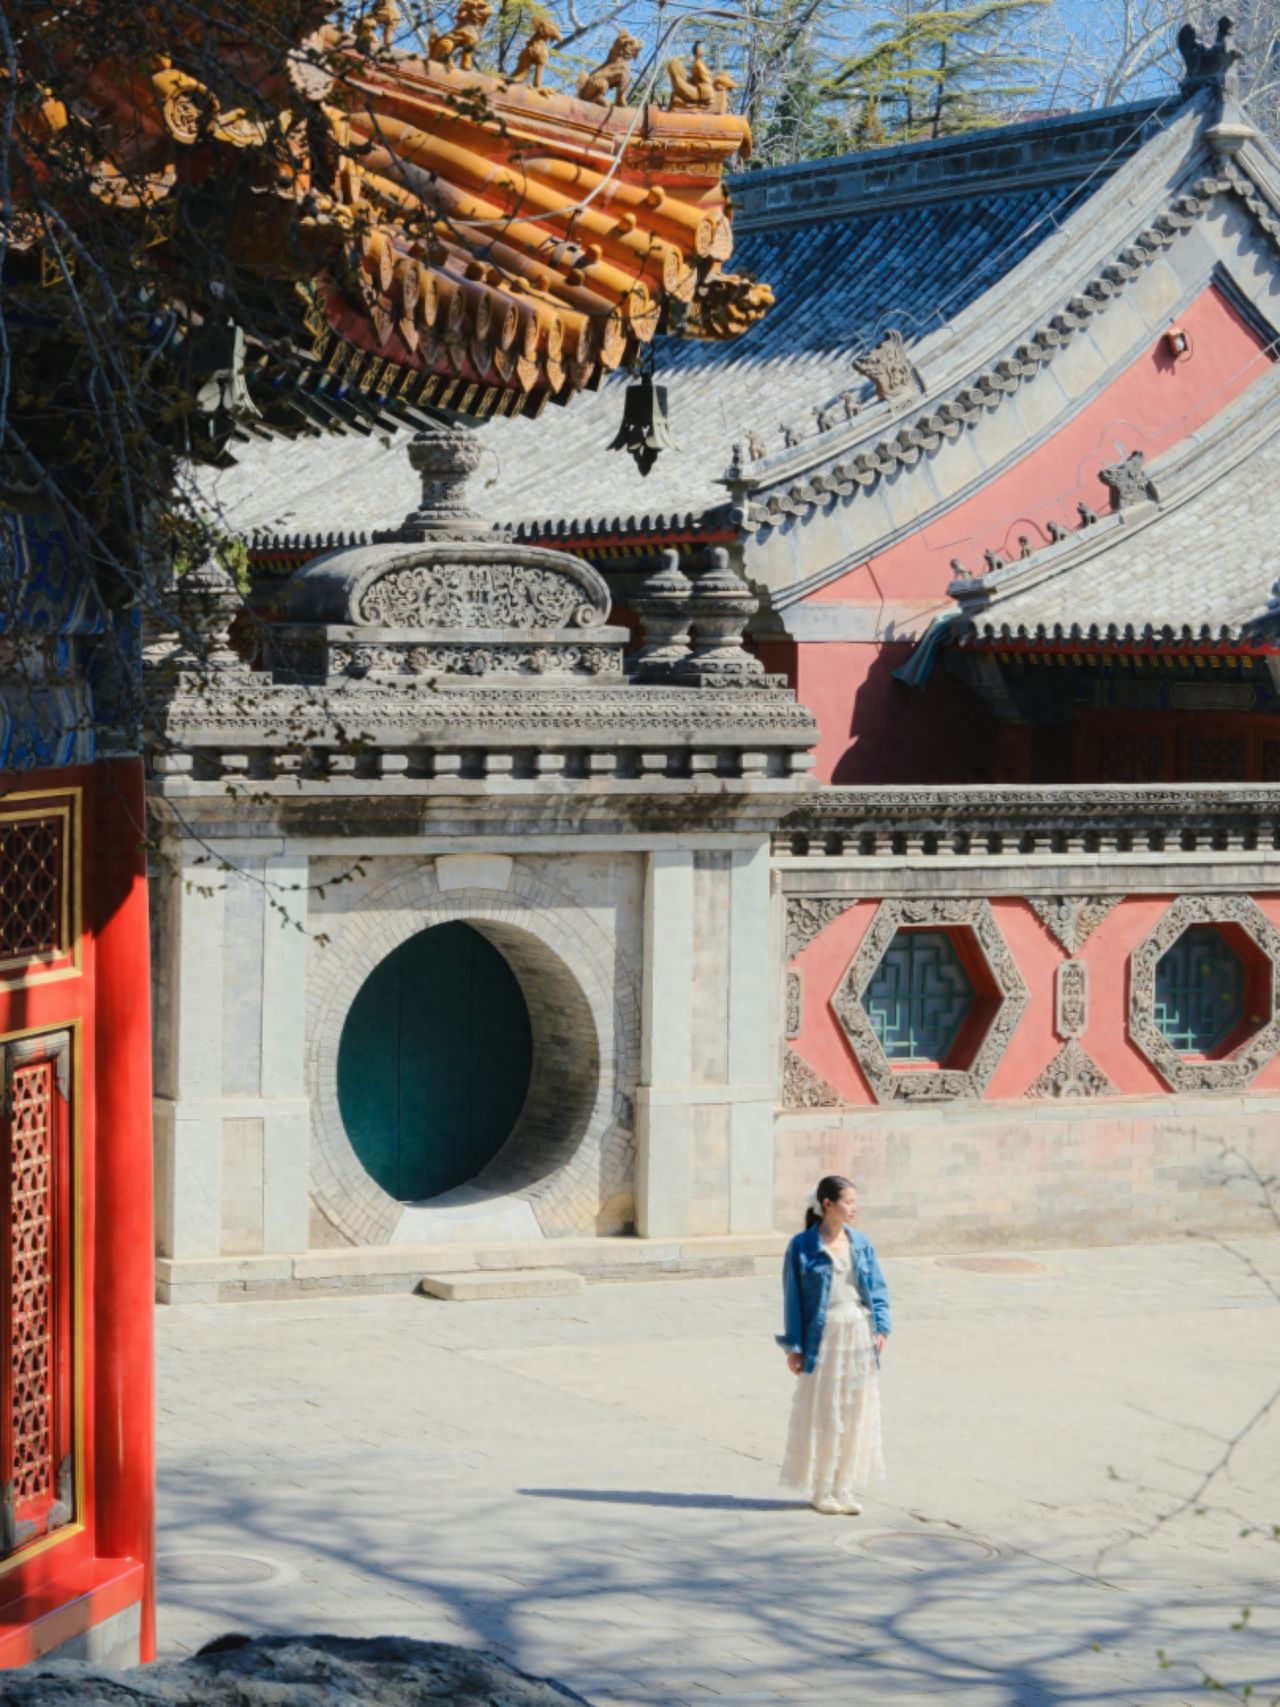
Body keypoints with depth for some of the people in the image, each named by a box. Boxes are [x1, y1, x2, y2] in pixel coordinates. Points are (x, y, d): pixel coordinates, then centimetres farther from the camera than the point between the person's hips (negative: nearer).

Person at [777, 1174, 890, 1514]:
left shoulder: (861, 1243, 6)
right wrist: (794, 1347, -5)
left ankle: (844, 1489, 16)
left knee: (856, 1412, 6)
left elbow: (878, 1288, 8)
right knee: (822, 1413, 1)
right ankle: (820, 1490, 12)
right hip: (823, 1337, -4)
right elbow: (793, 1297, -3)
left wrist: (881, 1328, -6)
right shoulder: (803, 1246, -6)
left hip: (859, 1335, 4)